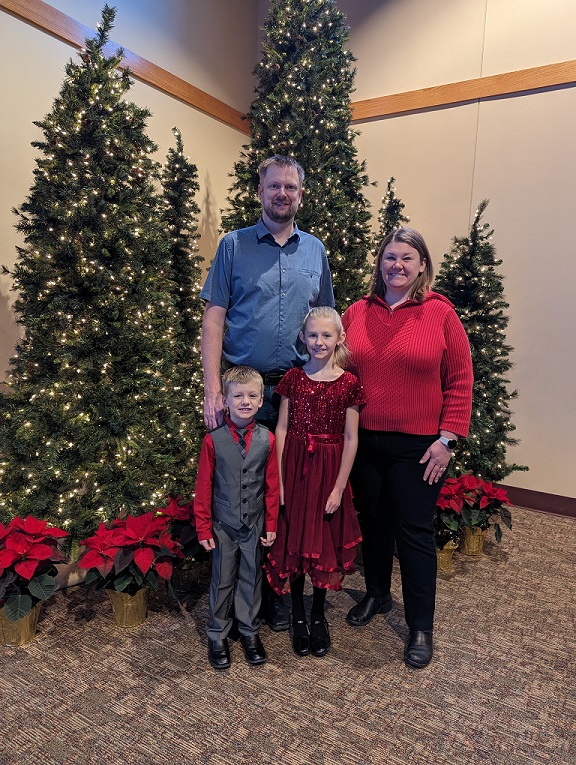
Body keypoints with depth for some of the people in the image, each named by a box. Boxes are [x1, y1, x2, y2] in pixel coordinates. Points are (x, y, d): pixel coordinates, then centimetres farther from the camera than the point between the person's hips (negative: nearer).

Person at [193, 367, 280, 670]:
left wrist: (271, 524, 2)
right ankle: (217, 636, 32)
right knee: (222, 581, 13)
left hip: (254, 525, 2)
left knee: (252, 578, 16)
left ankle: (249, 631, 36)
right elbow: (203, 488, -6)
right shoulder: (213, 439, -12)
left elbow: (272, 485, 0)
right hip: (224, 525, -1)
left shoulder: (266, 439, -7)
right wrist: (203, 528, -4)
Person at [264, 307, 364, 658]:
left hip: (329, 470, -1)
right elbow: (281, 429, 0)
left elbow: (350, 439, -4)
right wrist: (278, 479, -5)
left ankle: (319, 615, 31)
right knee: (294, 542, 9)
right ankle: (298, 615, 29)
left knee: (324, 542, 10)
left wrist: (339, 487, -7)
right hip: (294, 466, 1)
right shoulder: (293, 378, 0)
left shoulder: (349, 383, -5)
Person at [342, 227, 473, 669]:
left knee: (414, 532, 6)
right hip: (365, 442, 4)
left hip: (418, 446, -3)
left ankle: (421, 627, 23)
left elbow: (460, 382, -5)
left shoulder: (440, 314, -5)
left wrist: (447, 439, -9)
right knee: (373, 523, 18)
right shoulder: (357, 313, 4)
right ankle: (377, 595, 42)